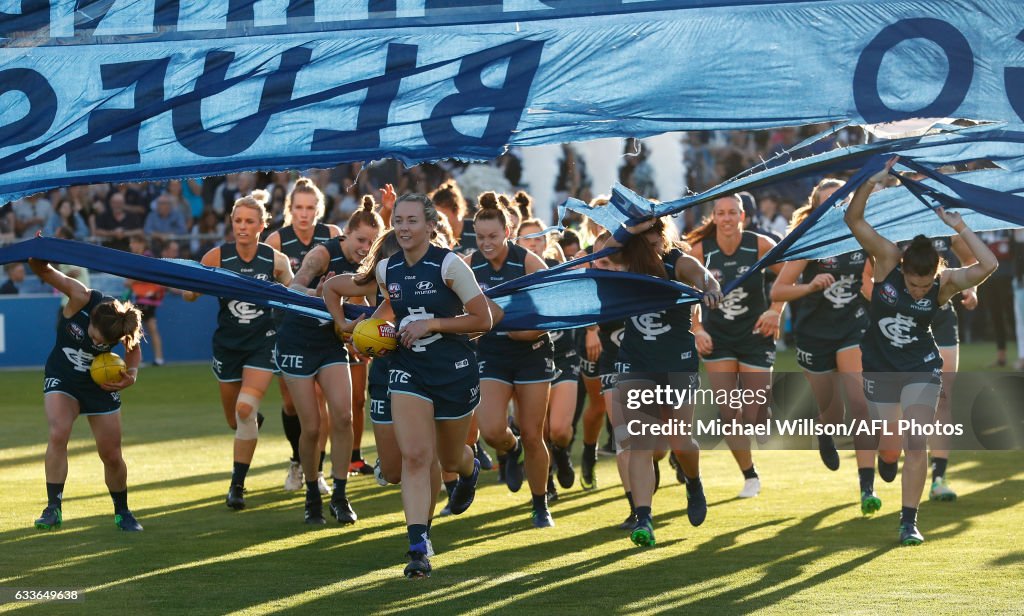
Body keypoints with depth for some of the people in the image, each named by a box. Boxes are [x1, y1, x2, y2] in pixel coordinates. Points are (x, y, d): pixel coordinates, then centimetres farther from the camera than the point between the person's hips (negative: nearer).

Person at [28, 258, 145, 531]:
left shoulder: (125, 322, -23)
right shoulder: (81, 298, -30)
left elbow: (133, 348, 0)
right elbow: (43, 271, -28)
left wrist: (131, 374, -17)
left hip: (100, 383, 2)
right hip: (62, 378, -2)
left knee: (111, 455, 4)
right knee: (58, 433, -26)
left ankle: (122, 512, 28)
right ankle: (53, 508, -21)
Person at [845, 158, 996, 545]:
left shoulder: (946, 282, -17)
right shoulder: (887, 259, -17)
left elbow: (988, 266, -33)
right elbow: (853, 221, -24)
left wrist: (960, 228, -32)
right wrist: (871, 184, -36)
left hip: (922, 368, -1)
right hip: (880, 367, 1)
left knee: (915, 444, -10)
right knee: (892, 443, 7)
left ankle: (909, 522, -4)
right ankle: (886, 455, 47)